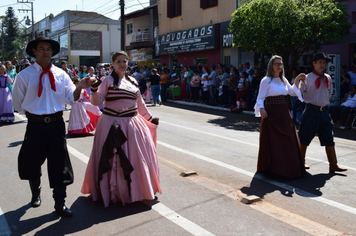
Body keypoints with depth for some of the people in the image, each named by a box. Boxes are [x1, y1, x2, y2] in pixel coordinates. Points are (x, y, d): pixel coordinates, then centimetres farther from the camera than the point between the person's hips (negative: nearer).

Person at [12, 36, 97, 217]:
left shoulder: (61, 74, 4)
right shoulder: (24, 75, -2)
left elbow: (71, 98, -2)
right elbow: (18, 103, 7)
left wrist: (80, 86, -18)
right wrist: (34, 113, 5)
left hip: (56, 123, 1)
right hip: (35, 125, -1)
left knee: (59, 164, 4)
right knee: (32, 163, 14)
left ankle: (60, 203, 16)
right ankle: (36, 193, 42)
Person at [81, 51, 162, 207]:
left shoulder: (132, 81, 12)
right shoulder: (108, 80, -4)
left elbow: (139, 103, 21)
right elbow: (97, 101, -11)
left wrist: (149, 117, 23)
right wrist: (94, 90, -28)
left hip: (132, 124, 5)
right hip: (113, 125, -5)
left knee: (135, 157, 10)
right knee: (113, 159, 0)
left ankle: (136, 189, 25)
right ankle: (113, 191, 13)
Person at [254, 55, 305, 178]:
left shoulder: (283, 80, 13)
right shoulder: (266, 80, -7)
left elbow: (292, 92, 21)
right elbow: (260, 98, -11)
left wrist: (297, 81, 8)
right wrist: (261, 109, -28)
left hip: (284, 114, 7)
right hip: (271, 114, -6)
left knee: (288, 140, 8)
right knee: (272, 141, -1)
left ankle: (288, 167, 20)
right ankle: (272, 167, 11)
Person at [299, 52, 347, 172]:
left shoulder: (328, 78, 9)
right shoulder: (307, 78, -8)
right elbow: (301, 92, -2)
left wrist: (325, 102, 14)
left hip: (324, 111, 5)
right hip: (311, 110, -5)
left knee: (329, 139, 4)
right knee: (304, 138, 5)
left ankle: (333, 165, 9)